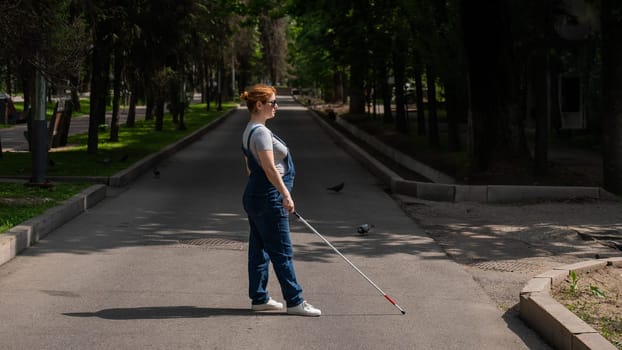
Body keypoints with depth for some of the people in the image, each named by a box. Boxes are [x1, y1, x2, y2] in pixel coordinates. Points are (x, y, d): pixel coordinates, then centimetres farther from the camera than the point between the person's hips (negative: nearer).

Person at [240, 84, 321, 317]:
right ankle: (294, 301, -3)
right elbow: (270, 168, -23)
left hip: (254, 194, 10)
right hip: (268, 197, -10)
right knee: (282, 251, -6)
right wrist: (286, 195, -24)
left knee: (259, 249, 13)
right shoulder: (261, 132, -17)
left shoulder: (249, 131, 15)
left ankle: (259, 298, 18)